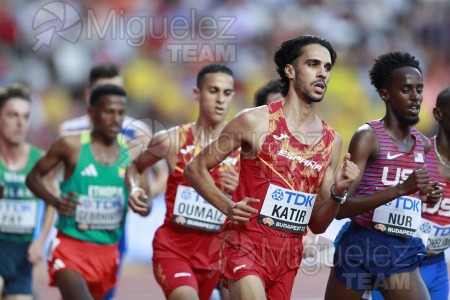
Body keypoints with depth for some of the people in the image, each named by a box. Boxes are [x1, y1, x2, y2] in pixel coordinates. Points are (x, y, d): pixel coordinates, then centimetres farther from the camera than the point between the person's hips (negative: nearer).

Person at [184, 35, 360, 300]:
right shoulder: (256, 122, -4)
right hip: (248, 247, -6)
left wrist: (338, 192, -6)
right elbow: (196, 169, 1)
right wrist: (228, 207, -14)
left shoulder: (332, 141, 9)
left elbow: (317, 225, 13)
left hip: (289, 257, 6)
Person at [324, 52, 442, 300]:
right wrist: (402, 189, -28)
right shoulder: (368, 136, -11)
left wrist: (424, 196, 4)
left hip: (402, 252, 5)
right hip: (361, 246, -5)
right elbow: (341, 207, -20)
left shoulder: (423, 144, 10)